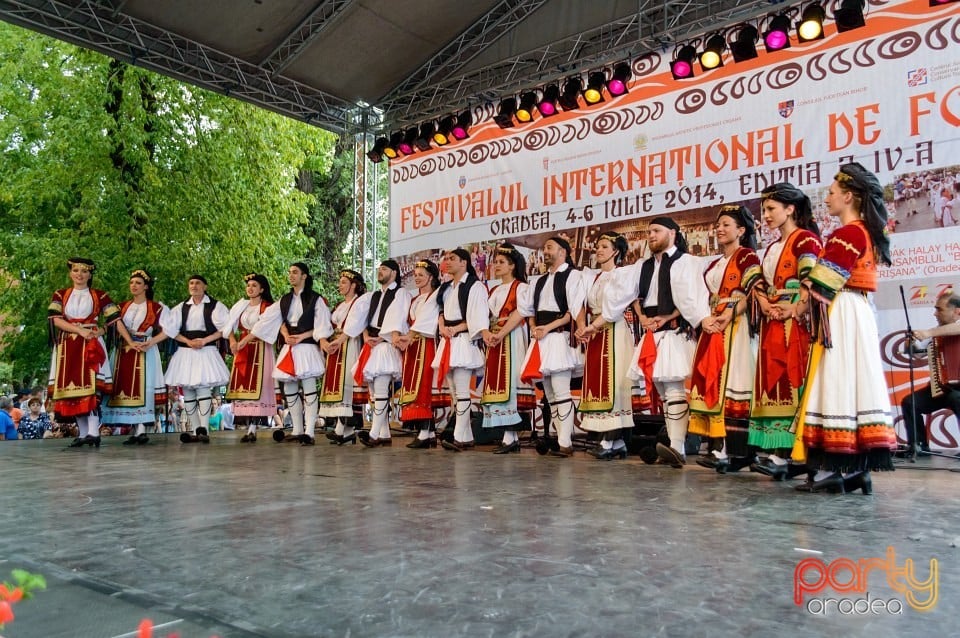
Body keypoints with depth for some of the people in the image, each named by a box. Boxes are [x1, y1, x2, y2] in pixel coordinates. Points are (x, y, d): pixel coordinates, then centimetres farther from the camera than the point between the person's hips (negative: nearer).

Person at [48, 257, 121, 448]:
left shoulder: (99, 295, 8)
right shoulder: (60, 295, 12)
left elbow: (114, 318, 4)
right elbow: (56, 319, -2)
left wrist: (100, 331, -11)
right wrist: (80, 330, -14)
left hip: (91, 344, -3)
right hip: (67, 346, 3)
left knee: (90, 385, -15)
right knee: (72, 387, 1)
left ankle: (93, 431, -21)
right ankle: (83, 433, 6)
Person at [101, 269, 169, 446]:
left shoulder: (156, 307, 4)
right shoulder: (122, 307, 17)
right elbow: (115, 326, 6)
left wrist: (150, 343, -16)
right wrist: (129, 342, -13)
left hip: (144, 351, -4)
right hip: (123, 352, 4)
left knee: (142, 388, -11)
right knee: (126, 388, -1)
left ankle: (141, 430, -13)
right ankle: (135, 431, 2)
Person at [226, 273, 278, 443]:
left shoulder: (267, 306, 0)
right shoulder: (241, 306, 17)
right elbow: (231, 326, 9)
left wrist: (243, 341, -22)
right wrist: (233, 341, -10)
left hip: (260, 349, -5)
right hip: (242, 350, 5)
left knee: (255, 385, -10)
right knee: (242, 384, 0)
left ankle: (253, 429, -12)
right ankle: (248, 427, 3)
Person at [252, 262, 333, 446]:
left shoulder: (315, 298, 0)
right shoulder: (285, 300, 18)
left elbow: (322, 326, -4)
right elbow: (281, 322, 16)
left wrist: (301, 336, -13)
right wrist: (286, 335, -5)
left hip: (307, 347, -6)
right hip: (289, 348, 6)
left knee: (309, 387, -12)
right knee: (289, 388, 6)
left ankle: (309, 432, -13)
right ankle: (297, 431, 14)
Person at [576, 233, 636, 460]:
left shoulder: (623, 276, 1)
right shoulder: (590, 277, 20)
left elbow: (613, 309, -11)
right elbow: (583, 306, 11)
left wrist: (591, 327, -15)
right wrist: (582, 327, -6)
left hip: (613, 334, -6)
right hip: (593, 337, 6)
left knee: (611, 383, -10)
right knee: (596, 384, 1)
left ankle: (610, 441, -9)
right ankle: (617, 442, 5)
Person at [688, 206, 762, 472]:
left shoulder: (747, 257, 1)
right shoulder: (714, 264, 23)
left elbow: (752, 292, -11)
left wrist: (727, 316, -20)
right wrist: (704, 319, 2)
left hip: (735, 326, -8)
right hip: (712, 328, 8)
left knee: (731, 382, -13)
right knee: (711, 383, 1)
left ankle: (735, 450, -12)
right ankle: (718, 446, 3)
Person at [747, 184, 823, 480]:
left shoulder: (805, 239, -2)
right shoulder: (771, 248, 22)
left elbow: (812, 280, -14)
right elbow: (759, 284, 15)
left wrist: (793, 309, -19)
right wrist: (763, 302, -4)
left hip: (795, 323, -8)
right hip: (771, 325, 8)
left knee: (792, 382, -10)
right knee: (773, 382, 4)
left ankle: (795, 453, -8)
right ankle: (778, 451, 6)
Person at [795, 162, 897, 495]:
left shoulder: (848, 233, -13)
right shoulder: (865, 232, 18)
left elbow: (824, 283, -14)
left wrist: (798, 307, -1)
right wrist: (804, 303, 9)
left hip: (841, 315, -10)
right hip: (858, 312, 10)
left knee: (836, 382, -8)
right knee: (853, 380, 8)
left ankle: (836, 467, -5)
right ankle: (856, 467, 12)